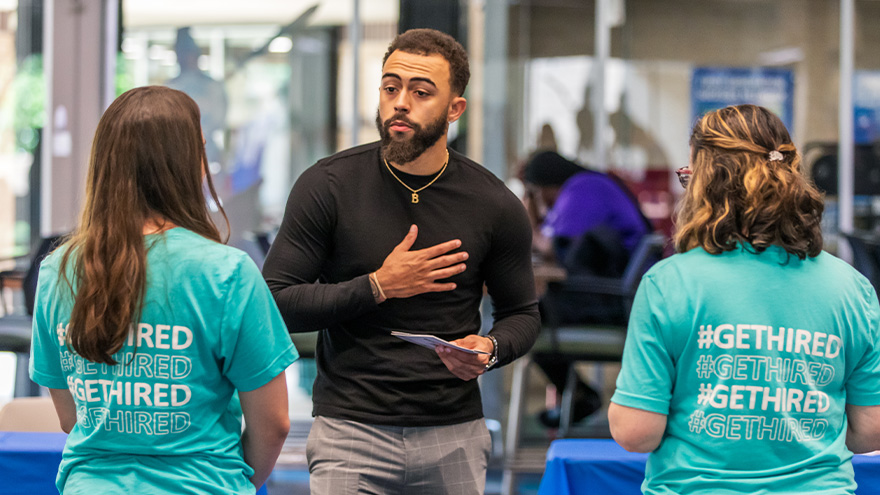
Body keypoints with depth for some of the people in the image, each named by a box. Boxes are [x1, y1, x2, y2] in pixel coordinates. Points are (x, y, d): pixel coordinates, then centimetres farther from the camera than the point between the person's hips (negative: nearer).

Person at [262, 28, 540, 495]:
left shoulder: (494, 206, 0)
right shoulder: (328, 186, -4)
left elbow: (522, 314, 12)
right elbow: (275, 302, -6)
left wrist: (490, 349, -10)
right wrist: (377, 288, -14)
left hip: (454, 435, 2)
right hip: (351, 432, -2)